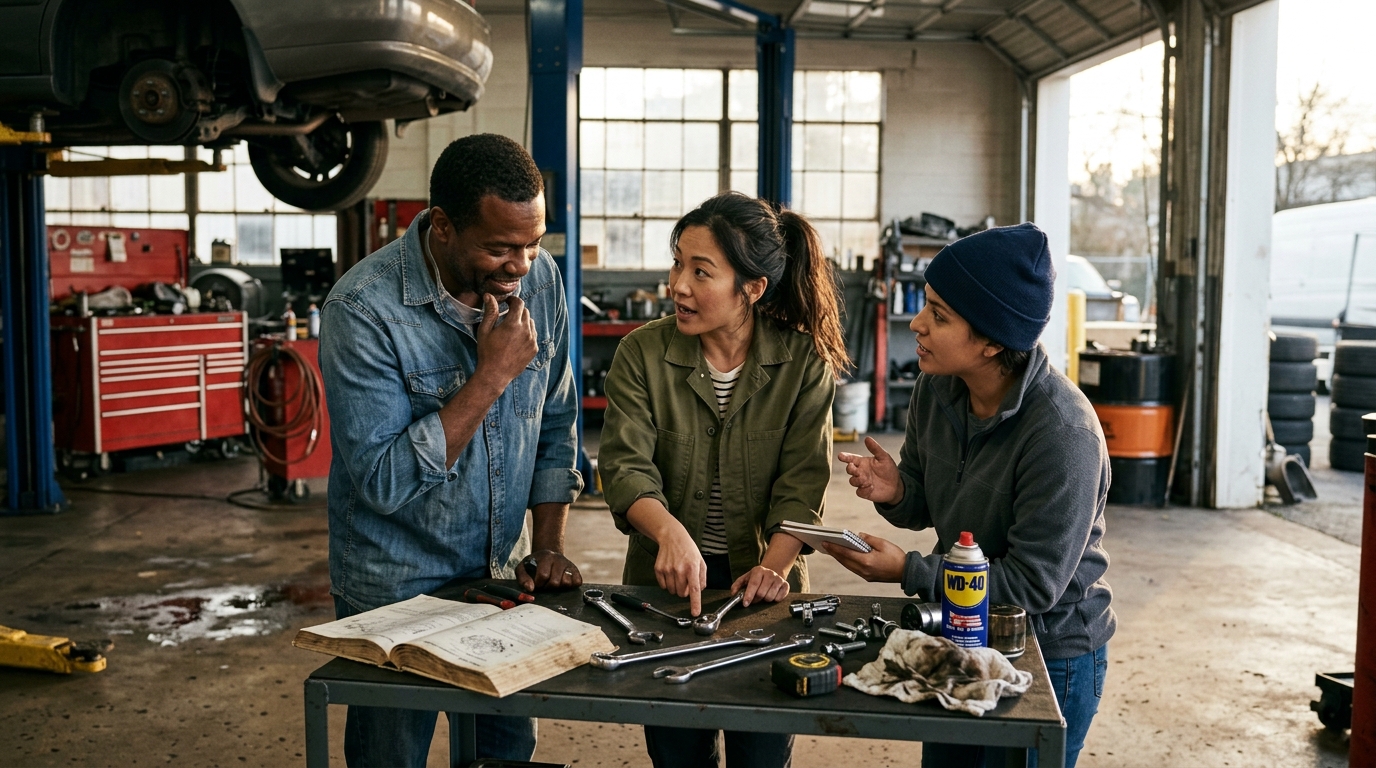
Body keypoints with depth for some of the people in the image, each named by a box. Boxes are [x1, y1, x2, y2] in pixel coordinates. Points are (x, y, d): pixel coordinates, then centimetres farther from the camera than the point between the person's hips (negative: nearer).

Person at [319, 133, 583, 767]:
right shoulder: (362, 309, -23)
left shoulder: (540, 279, -6)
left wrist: (548, 546, 0)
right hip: (395, 593, -4)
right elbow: (384, 482, -27)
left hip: (503, 577, 5)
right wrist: (492, 376, -29)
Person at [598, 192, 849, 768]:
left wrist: (774, 566, -26)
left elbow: (802, 484, -11)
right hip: (666, 584, 1)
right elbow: (625, 466, -16)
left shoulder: (806, 361, -8)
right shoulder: (642, 353, -7)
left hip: (759, 581, 0)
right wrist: (669, 532, -34)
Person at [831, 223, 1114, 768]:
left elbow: (1034, 586, -26)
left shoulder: (1063, 435, -30)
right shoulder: (935, 388, -9)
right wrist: (894, 492, -19)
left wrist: (909, 571, -27)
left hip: (1050, 654, -7)